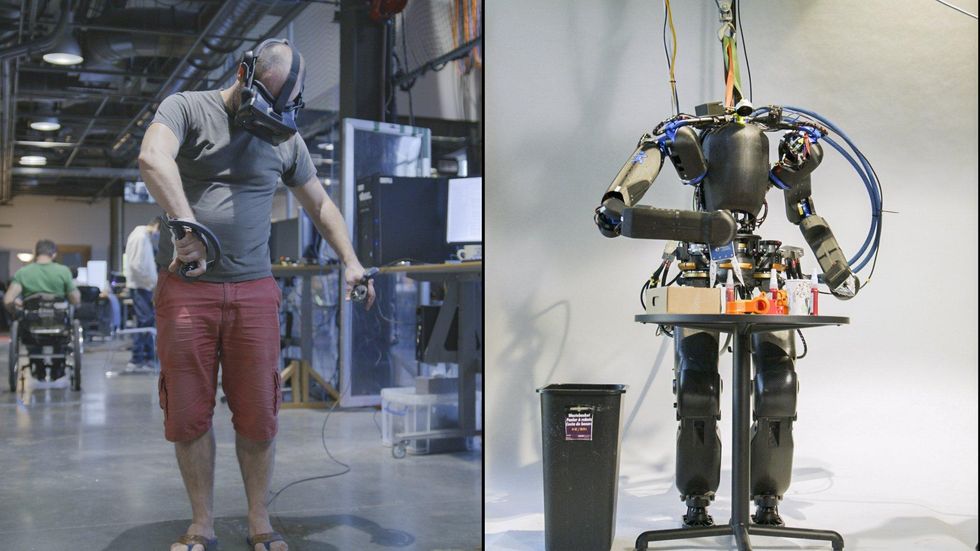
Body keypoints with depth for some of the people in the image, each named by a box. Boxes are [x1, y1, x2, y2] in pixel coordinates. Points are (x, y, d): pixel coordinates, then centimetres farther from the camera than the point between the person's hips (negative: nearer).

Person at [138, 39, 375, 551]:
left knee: (257, 417, 3)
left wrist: (350, 260, 16)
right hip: (185, 291, -2)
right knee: (188, 416, 2)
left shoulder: (285, 138, 12)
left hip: (254, 292, 2)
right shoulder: (187, 109, -1)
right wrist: (189, 227, -32)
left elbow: (319, 203, 25)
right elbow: (152, 158, -22)